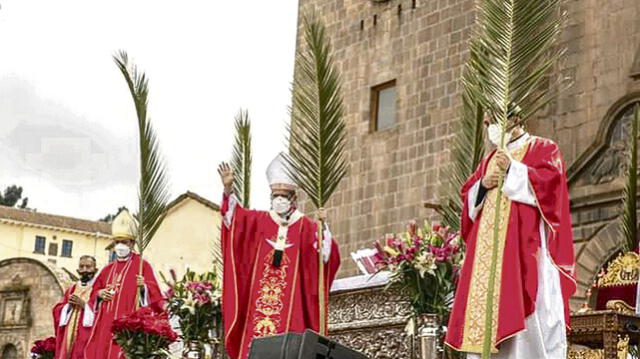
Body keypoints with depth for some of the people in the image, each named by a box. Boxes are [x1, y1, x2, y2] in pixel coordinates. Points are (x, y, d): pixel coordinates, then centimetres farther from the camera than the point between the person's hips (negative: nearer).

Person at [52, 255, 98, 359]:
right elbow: (57, 310, 16)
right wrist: (68, 305, -2)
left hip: (87, 335, -5)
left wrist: (84, 305, -14)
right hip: (68, 335, 5)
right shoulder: (71, 289, 21)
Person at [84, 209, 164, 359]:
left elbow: (154, 293, -6)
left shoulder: (142, 265, 2)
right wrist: (99, 294, 3)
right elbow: (95, 291, 25)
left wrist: (143, 287, -26)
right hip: (106, 323, 6)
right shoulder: (108, 269, 19)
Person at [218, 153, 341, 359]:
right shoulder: (259, 220, 13)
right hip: (260, 294, 3)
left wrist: (323, 226, -21)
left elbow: (325, 253, -6)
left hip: (290, 295, -3)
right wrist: (228, 190, -15)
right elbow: (235, 216, 1)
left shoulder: (304, 226, 4)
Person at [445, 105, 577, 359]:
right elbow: (468, 196, 20)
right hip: (489, 245, 6)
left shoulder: (543, 149, 9)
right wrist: (483, 184, 0)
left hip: (524, 242, -6)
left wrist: (512, 169, -13)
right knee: (486, 300, -4)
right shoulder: (490, 159, 26)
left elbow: (549, 180, -8)